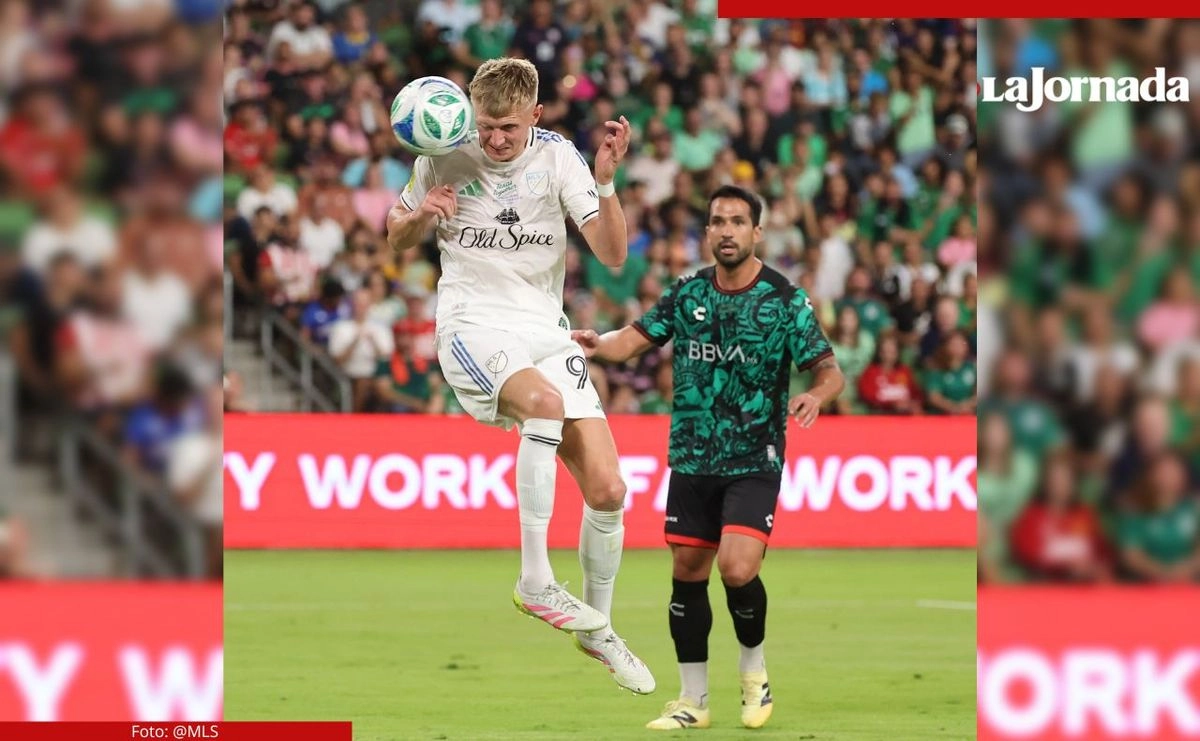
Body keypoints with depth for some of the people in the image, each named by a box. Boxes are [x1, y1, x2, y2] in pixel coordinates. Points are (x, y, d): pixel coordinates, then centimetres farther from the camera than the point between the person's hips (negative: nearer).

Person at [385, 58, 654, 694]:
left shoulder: (556, 157, -2)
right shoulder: (445, 158, -2)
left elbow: (612, 255, -7)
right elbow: (397, 239, 14)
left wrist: (605, 183, -23)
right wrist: (420, 216, -9)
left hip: (545, 329, 3)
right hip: (473, 326, -3)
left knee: (607, 490, -5)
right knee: (545, 401, -36)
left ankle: (597, 628, 19)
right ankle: (534, 581, -32)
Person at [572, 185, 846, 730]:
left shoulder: (785, 300, -7)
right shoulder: (687, 294, 4)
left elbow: (830, 371, -10)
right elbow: (635, 339, -3)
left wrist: (817, 394, -33)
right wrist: (600, 345, -26)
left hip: (753, 463, -4)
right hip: (692, 461, 4)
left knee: (737, 569, -19)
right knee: (687, 575, 6)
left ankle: (754, 669, 8)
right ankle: (693, 700, 18)